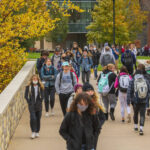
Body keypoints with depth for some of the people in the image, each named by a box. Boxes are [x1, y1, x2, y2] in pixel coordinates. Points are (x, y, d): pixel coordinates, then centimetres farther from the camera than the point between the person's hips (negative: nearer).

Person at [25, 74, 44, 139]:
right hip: (31, 105, -2)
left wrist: (39, 102, -8)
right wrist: (29, 102, -8)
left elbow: (42, 96, 2)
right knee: (33, 118, -14)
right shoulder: (28, 87, 0)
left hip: (38, 105, 2)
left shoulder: (40, 87, 4)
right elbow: (26, 96, 0)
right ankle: (33, 132, -8)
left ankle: (37, 132, 17)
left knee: (38, 119, 6)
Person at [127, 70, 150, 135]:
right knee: (142, 115, 0)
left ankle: (136, 127, 34)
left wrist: (128, 101, -1)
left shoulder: (132, 81, -4)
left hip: (136, 101, 0)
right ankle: (141, 129, -14)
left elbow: (129, 92, -6)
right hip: (144, 101, 0)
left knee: (136, 113, 21)